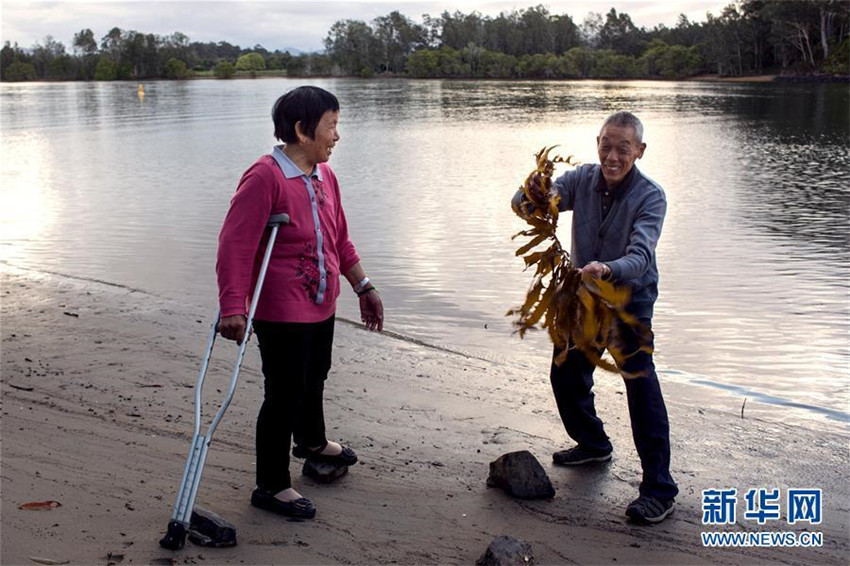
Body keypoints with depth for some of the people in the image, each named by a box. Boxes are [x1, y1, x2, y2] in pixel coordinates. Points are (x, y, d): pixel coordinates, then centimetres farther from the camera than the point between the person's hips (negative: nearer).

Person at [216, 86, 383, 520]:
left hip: (321, 306, 9)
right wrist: (233, 309, -29)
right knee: (285, 394, -1)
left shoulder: (324, 176, 6)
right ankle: (271, 487, 15)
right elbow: (235, 246, -24)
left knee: (315, 378, 27)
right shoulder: (265, 177, -21)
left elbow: (339, 239, 17)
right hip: (281, 312, -9)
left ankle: (311, 441, 53)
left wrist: (363, 288, 18)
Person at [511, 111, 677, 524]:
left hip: (630, 299, -5)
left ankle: (659, 488, -12)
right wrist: (533, 194, -42)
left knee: (641, 385, -17)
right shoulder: (582, 179, -9)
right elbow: (522, 206, -17)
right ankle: (593, 444, 42)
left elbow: (640, 255, -34)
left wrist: (608, 269, -56)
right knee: (566, 377, 17)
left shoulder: (650, 196, -20)